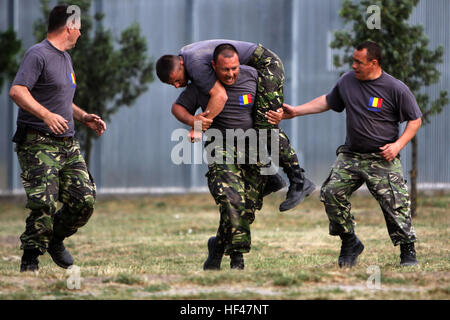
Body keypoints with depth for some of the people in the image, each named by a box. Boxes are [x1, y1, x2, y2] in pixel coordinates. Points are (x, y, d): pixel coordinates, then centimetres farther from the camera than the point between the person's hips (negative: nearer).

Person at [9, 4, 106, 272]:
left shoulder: (66, 57, 22)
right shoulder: (38, 54, -8)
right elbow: (17, 91, -22)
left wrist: (84, 117, 19)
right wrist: (46, 114, -34)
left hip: (68, 144, 8)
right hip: (39, 144, -8)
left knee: (85, 201, 0)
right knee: (44, 204, -18)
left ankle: (56, 239, 24)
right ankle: (31, 258, -3)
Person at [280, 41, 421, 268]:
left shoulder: (396, 89, -8)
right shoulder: (347, 81, 6)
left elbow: (415, 120, 0)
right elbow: (328, 101, 23)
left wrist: (398, 144, -13)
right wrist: (296, 111, 20)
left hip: (383, 160, -4)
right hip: (350, 155, 5)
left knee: (395, 204, -11)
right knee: (331, 193, -9)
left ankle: (408, 251, 4)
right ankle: (349, 242, 8)